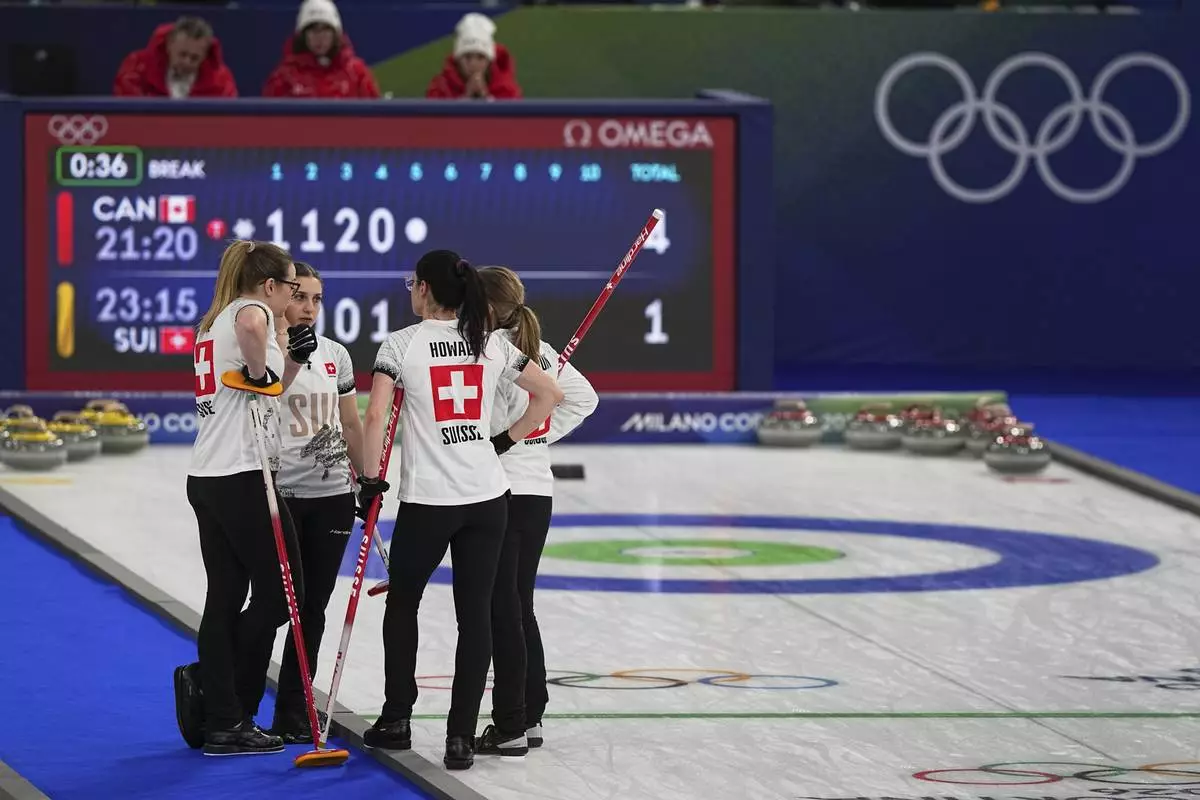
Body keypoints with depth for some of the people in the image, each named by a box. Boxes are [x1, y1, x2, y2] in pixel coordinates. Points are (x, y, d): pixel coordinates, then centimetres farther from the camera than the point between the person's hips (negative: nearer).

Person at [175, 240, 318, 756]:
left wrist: (293, 361, 12)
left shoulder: (216, 322, 21)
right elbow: (252, 327, -36)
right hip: (241, 477, -9)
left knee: (226, 598, 9)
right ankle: (208, 684, -1)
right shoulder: (252, 311, -8)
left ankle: (221, 720, 7)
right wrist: (259, 370, -19)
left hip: (207, 478, 9)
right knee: (281, 591, 0)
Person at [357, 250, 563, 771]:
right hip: (487, 498, 3)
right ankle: (461, 737, 0)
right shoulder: (491, 345, 5)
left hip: (427, 501, -3)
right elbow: (549, 394, 11)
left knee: (402, 603, 18)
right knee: (475, 613, 4)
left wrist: (371, 478, -4)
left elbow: (375, 418, -15)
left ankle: (396, 721, 24)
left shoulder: (402, 344, -7)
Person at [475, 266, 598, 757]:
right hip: (538, 491, 8)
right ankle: (530, 717, 20)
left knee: (503, 611, -4)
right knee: (520, 607, 16)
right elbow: (583, 398, 20)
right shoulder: (541, 352, 9)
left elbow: (488, 431, -20)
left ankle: (510, 728, -2)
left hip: (500, 494, -8)